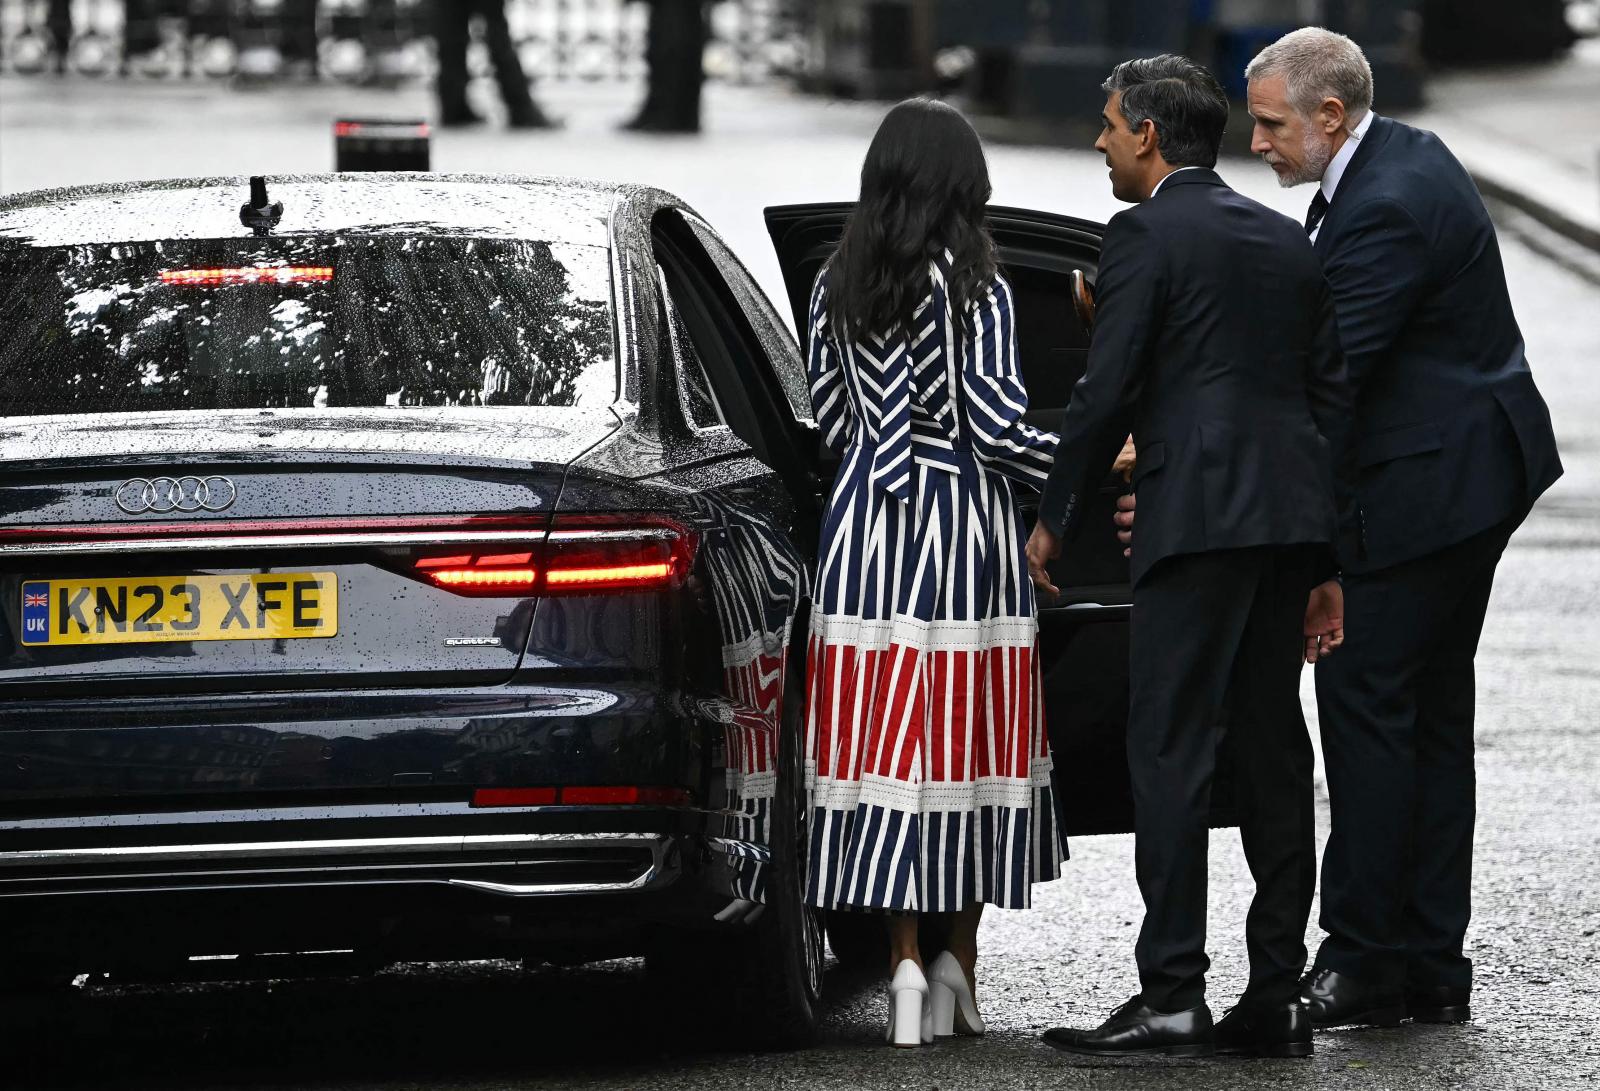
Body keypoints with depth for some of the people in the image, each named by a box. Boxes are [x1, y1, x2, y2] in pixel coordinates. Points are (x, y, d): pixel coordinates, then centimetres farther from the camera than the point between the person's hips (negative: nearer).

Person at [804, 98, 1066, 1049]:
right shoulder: (977, 289, -9)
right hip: (966, 531, -3)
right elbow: (998, 426, -12)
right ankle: (959, 957, 9)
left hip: (867, 529, 3)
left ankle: (906, 958, -5)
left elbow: (830, 417, 10)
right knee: (967, 734, 6)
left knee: (884, 739, 3)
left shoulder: (837, 287, 4)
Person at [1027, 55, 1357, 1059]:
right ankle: (1278, 996, 10)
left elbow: (1109, 390, -9)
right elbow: (1335, 399, 18)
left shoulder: (1147, 235, -4)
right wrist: (1329, 559, 20)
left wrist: (1056, 516, 2)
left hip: (1198, 515, -8)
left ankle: (1173, 995, -13)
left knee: (1171, 749, -7)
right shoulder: (1289, 242, 18)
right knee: (1273, 748, 10)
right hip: (1291, 519, 8)